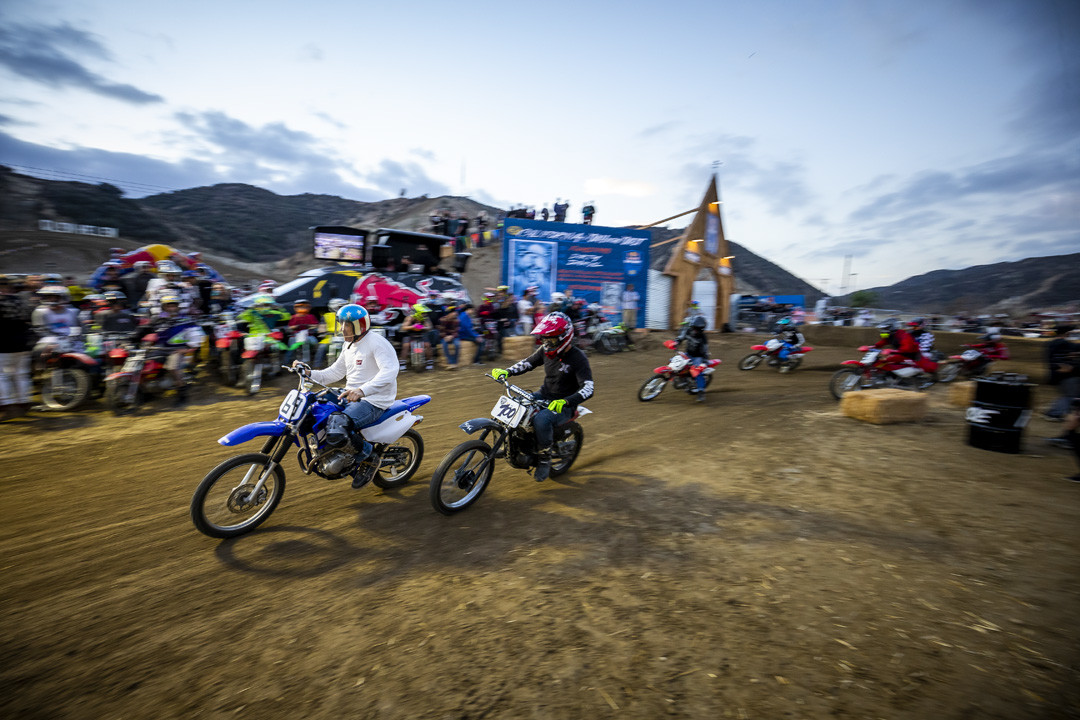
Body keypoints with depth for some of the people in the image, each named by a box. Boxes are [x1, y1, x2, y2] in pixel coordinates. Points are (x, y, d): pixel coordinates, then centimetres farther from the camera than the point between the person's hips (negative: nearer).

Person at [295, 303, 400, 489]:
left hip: (373, 401, -10)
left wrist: (362, 390, -41)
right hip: (350, 396, 10)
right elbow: (336, 371, 23)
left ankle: (369, 458, -6)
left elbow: (390, 370, -29)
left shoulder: (377, 342, -14)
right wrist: (310, 374, 7)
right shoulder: (349, 345, 17)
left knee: (336, 428, -31)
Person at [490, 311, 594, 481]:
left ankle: (544, 460, -13)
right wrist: (507, 371, -7)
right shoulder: (546, 350, 1)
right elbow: (528, 362, 12)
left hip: (564, 404, -7)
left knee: (541, 419, -35)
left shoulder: (578, 357, -20)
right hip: (543, 395, 7)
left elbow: (588, 388, -28)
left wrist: (565, 402, -45)